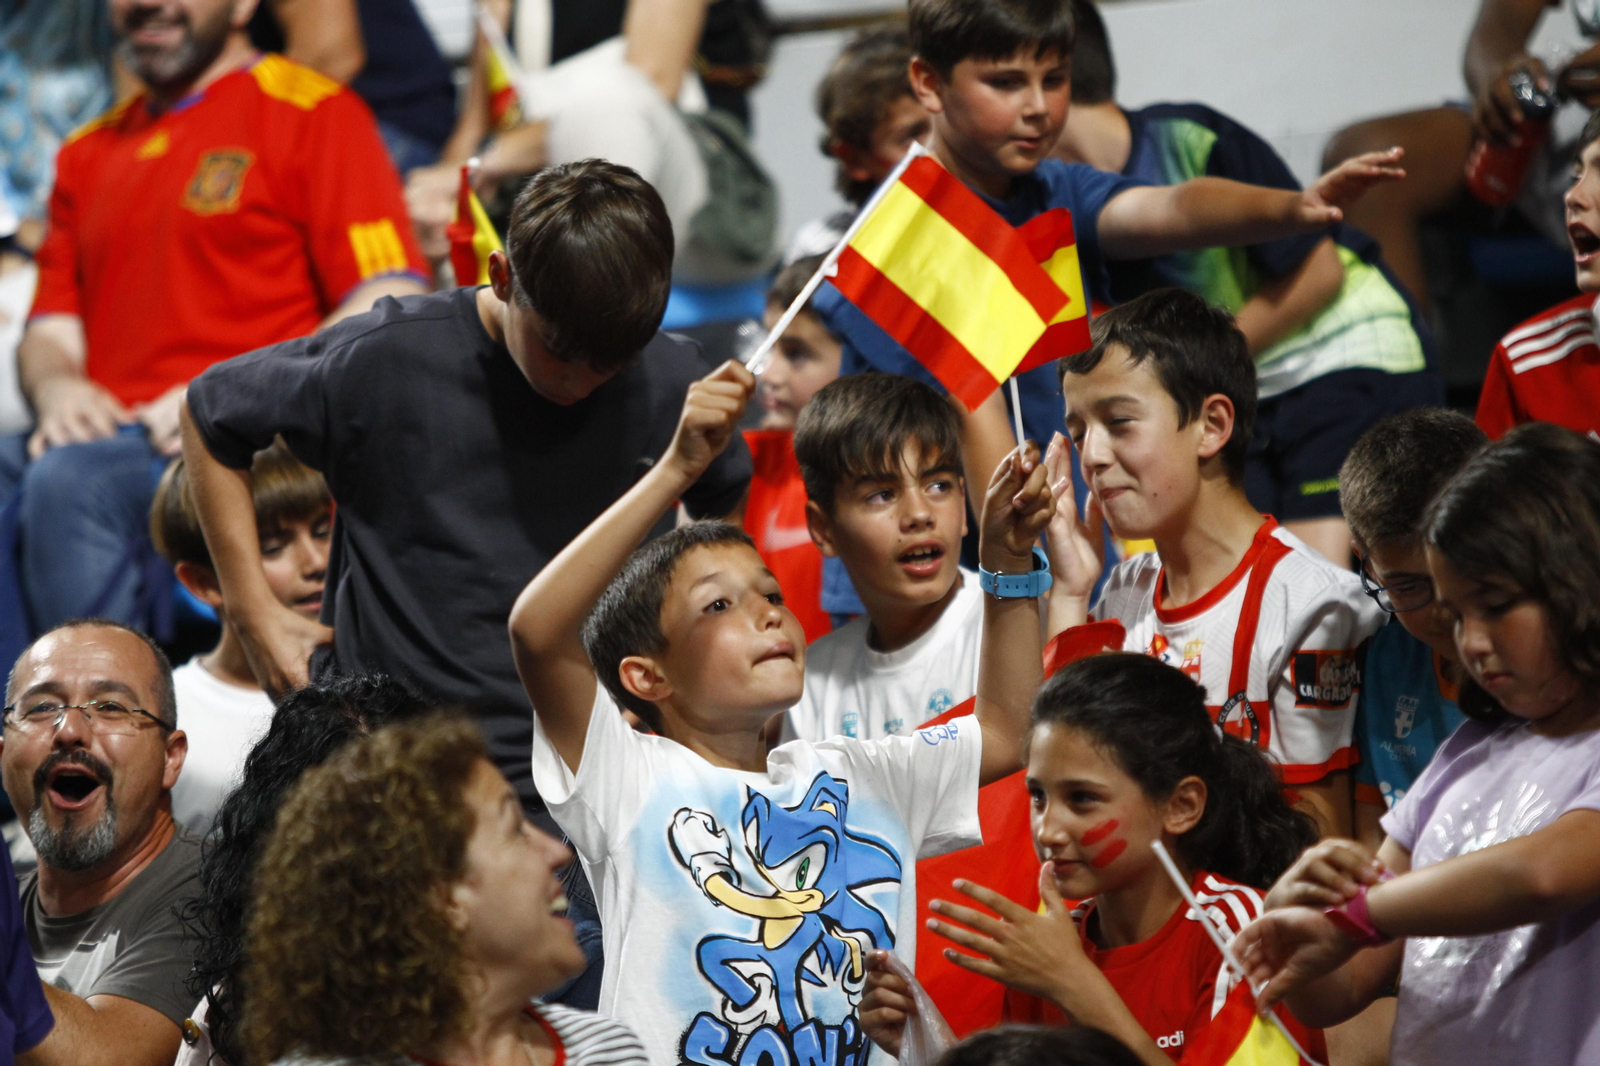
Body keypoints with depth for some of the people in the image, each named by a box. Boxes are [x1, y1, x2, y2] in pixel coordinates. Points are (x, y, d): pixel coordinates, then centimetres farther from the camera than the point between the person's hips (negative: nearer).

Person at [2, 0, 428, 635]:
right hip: (108, 432, 6)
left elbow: (392, 308, -5)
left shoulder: (312, 112, 5)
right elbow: (52, 329, 22)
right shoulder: (88, 153, 25)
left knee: (69, 482, -33)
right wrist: (55, 386, -3)